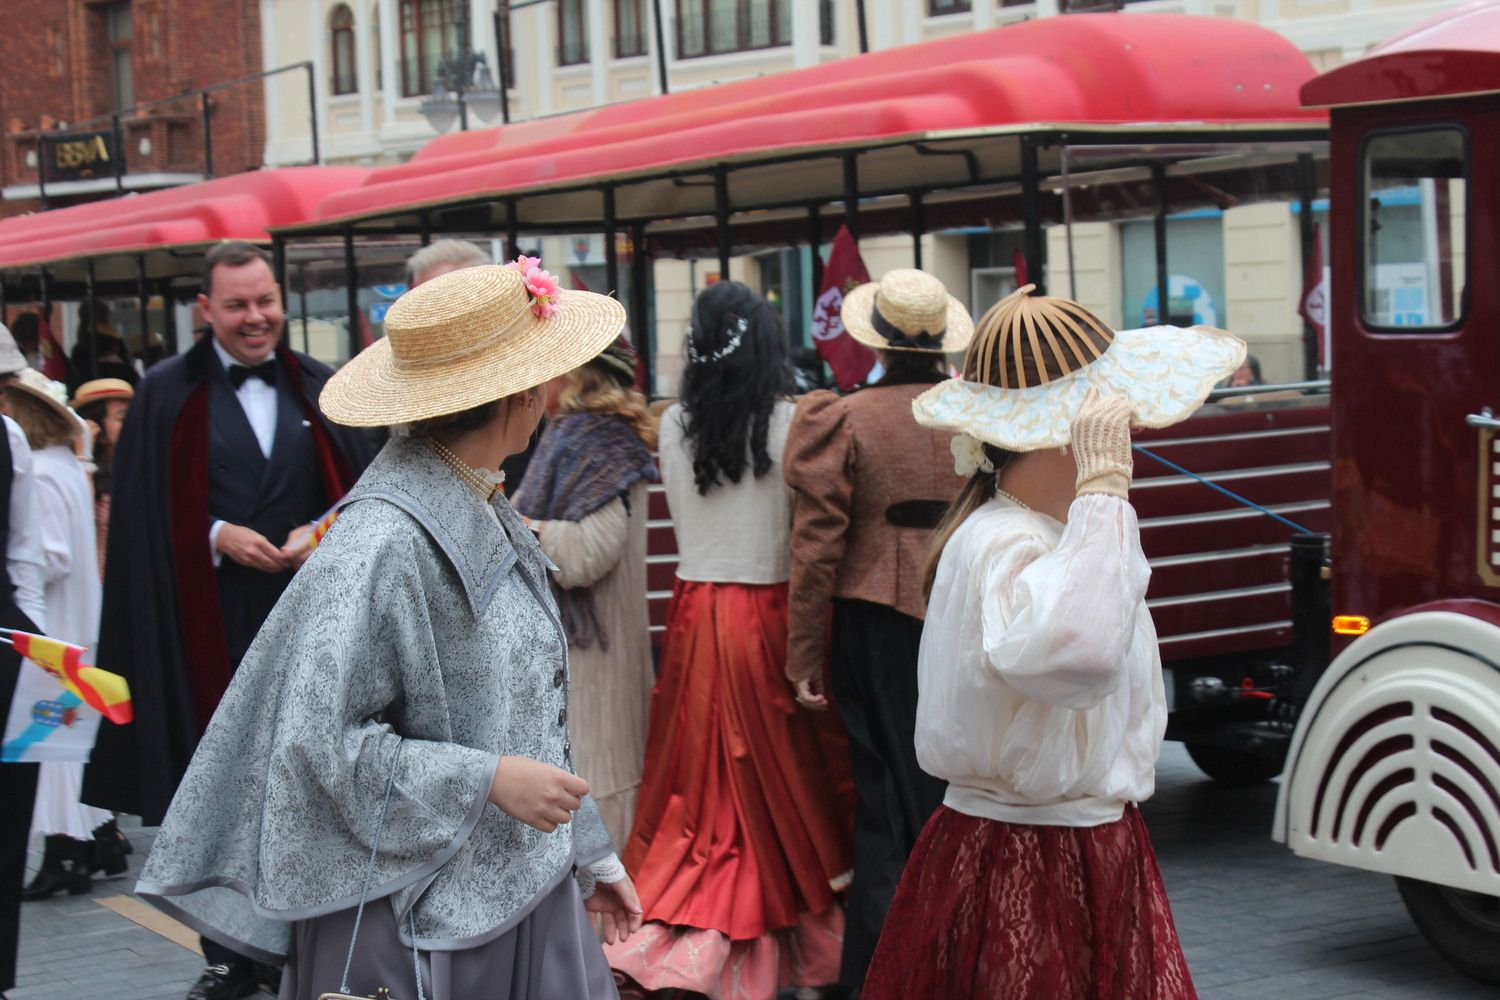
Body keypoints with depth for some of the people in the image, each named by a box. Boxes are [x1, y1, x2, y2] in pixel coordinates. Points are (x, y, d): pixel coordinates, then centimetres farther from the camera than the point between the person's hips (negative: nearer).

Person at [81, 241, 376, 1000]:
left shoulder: (320, 388, 10)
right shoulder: (169, 394, 3)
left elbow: (361, 484, 9)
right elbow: (145, 511, 0)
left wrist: (322, 532, -9)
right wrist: (217, 535, -12)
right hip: (212, 620, -1)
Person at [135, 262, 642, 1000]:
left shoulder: (487, 517, 7)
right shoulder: (383, 544, -20)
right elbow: (319, 740, -21)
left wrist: (592, 855, 19)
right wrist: (489, 780, -20)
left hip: (525, 883, 8)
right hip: (422, 918, -8)